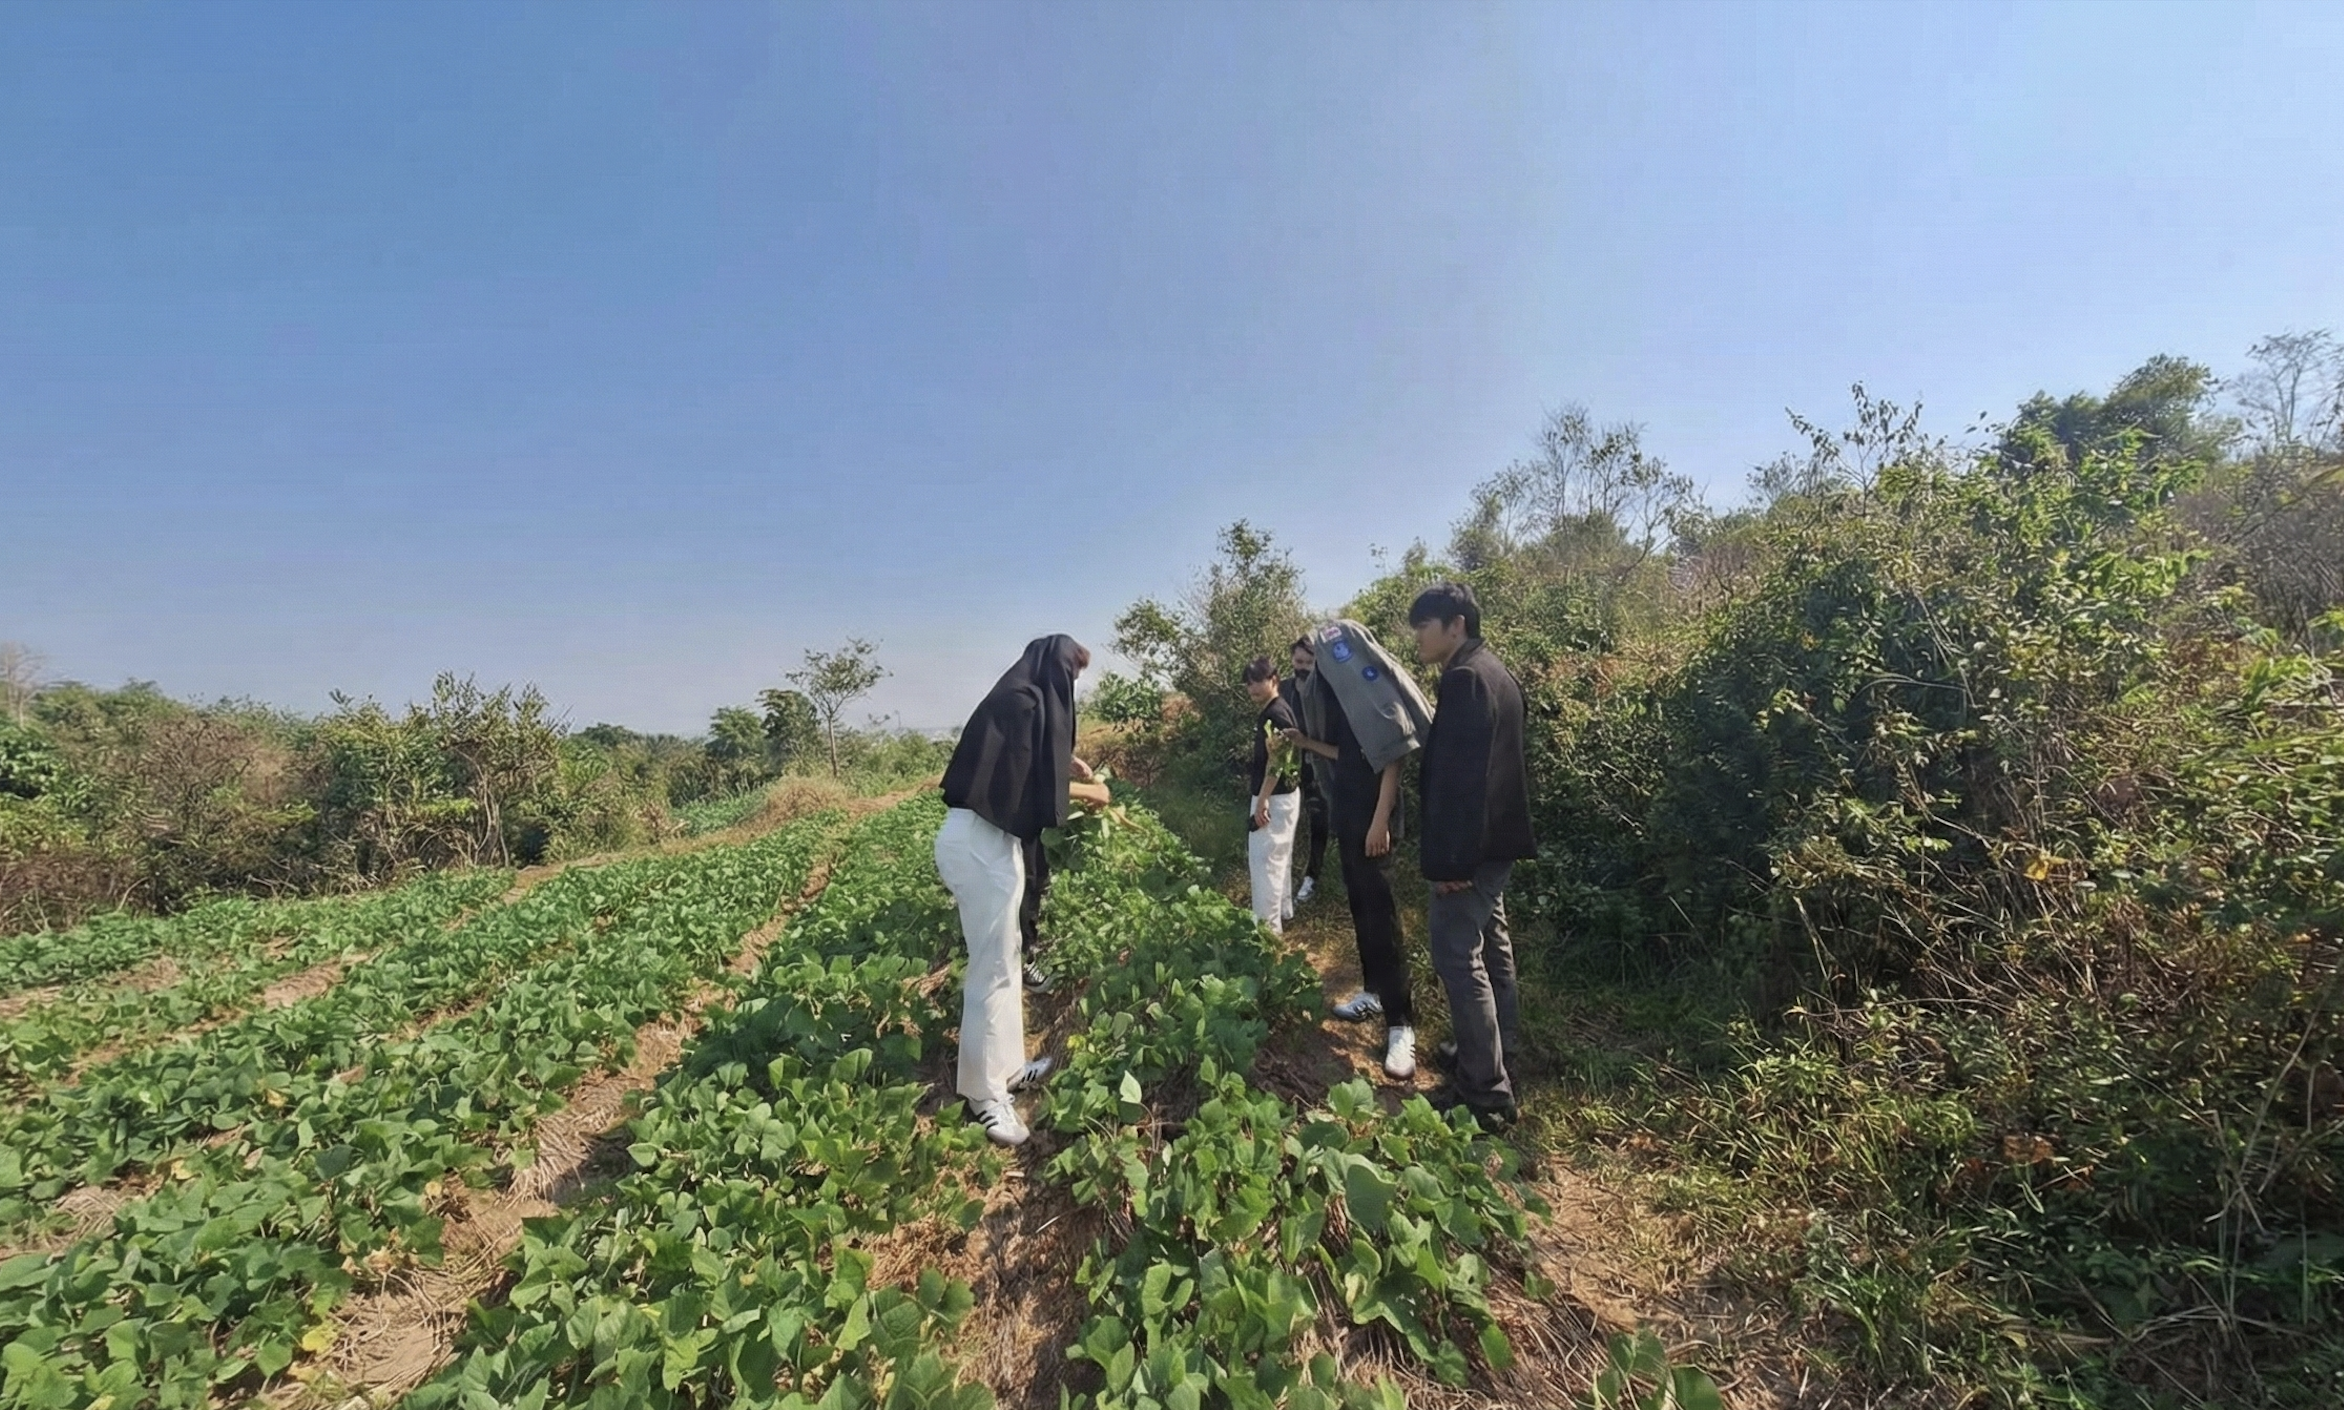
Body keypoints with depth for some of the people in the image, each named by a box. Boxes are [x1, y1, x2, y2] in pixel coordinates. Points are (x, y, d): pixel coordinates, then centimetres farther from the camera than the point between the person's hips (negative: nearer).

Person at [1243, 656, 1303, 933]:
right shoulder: (1271, 711, 12)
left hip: (1274, 796, -10)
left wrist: (1262, 800, -23)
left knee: (1265, 859, -4)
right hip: (1281, 794, 10)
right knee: (1279, 856, 19)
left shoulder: (1276, 713, -18)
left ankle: (1268, 924, 3)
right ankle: (1282, 910, 32)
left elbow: (1276, 761, -22)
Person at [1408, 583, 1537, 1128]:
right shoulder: (1493, 672, 14)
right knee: (1491, 947, 18)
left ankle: (1485, 1093, 5)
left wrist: (1450, 858, -23)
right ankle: (1495, 1059, 31)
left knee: (1458, 956, -4)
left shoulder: (1465, 678, -18)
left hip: (1472, 846, -11)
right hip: (1495, 839, 11)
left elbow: (1461, 775, -24)